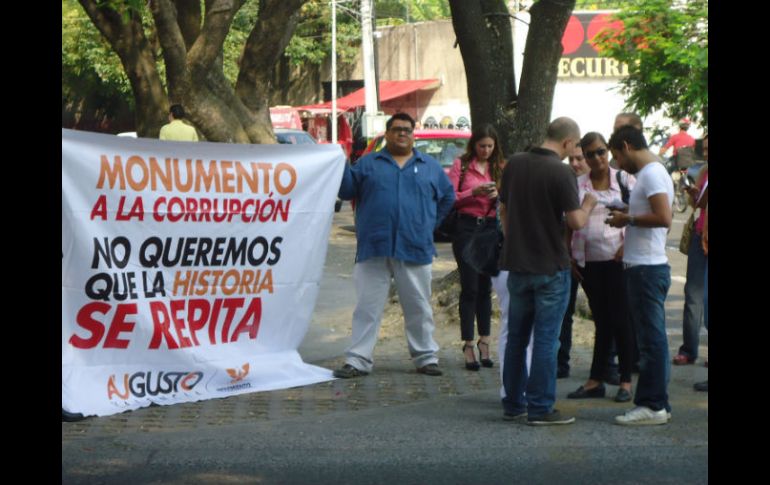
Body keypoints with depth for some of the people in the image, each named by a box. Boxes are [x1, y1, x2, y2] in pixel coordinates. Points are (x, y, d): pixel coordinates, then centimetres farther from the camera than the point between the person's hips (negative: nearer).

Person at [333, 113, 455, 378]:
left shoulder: (430, 167, 12)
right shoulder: (368, 163, 9)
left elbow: (447, 197, 18)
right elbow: (346, 190, 1)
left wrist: (430, 224, 10)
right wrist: (342, 164, -14)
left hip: (415, 250, 1)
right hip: (374, 250, -1)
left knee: (419, 308, 8)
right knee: (367, 308, 0)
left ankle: (426, 357, 18)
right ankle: (358, 361, 2)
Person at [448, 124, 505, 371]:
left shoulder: (500, 168, 10)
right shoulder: (461, 165, 1)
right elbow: (449, 198, -5)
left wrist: (498, 196, -10)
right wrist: (473, 192, -17)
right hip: (467, 228, -3)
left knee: (485, 286, 8)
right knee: (470, 288, -4)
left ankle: (484, 340, 17)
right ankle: (468, 344, 0)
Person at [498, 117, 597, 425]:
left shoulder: (514, 164, 4)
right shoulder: (561, 172, -16)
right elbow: (576, 221, -16)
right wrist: (588, 205, 4)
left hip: (517, 264, 6)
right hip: (551, 267, -6)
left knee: (516, 336, 14)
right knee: (546, 339, -1)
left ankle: (513, 403, 20)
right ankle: (540, 408, 0)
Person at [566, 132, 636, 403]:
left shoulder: (624, 180, 2)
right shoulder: (577, 186, 7)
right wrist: (567, 256, 3)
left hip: (618, 259, -2)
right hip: (589, 261, 2)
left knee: (620, 319, -1)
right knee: (601, 320, 8)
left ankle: (625, 381, 7)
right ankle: (595, 381, 15)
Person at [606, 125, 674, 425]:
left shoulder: (652, 174, -13)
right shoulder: (651, 173, 18)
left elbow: (664, 218, -24)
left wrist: (628, 219, -14)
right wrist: (628, 218, 11)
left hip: (647, 268, -10)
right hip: (645, 266, 10)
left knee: (651, 338, -7)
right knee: (652, 338, 12)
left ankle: (652, 405, -4)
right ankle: (658, 404, 16)